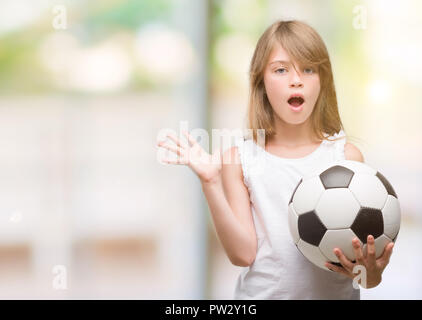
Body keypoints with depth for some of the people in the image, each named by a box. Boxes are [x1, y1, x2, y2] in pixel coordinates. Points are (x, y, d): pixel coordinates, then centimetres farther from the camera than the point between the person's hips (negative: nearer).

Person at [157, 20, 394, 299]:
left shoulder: (346, 156, 3)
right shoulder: (239, 160, 2)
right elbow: (243, 254, -4)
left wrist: (372, 274, -17)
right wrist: (211, 183, -11)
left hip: (335, 293, 1)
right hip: (262, 293, -1)